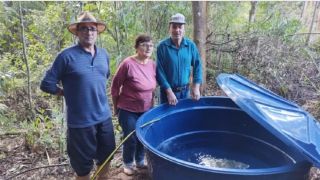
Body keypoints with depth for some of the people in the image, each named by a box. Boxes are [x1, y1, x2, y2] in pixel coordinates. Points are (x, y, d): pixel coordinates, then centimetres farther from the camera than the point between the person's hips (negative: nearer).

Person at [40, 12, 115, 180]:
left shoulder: (103, 54, 4)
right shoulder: (67, 56, -13)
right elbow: (47, 84, -9)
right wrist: (69, 93, -1)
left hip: (104, 117, 5)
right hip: (80, 121, -5)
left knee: (106, 156, 22)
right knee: (83, 164, 14)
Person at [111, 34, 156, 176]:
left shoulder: (153, 64, -3)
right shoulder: (128, 64, -21)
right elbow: (115, 86, -11)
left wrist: (151, 104, 14)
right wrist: (116, 106, -2)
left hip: (146, 110, 5)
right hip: (128, 110, -5)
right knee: (131, 139, 7)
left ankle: (140, 161, 41)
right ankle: (128, 163, 34)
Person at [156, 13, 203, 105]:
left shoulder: (191, 45, -3)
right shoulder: (162, 46, -12)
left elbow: (197, 66, 3)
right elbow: (159, 71, -13)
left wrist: (196, 86, -6)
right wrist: (169, 92, -17)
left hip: (185, 90, 3)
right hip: (167, 91, -3)